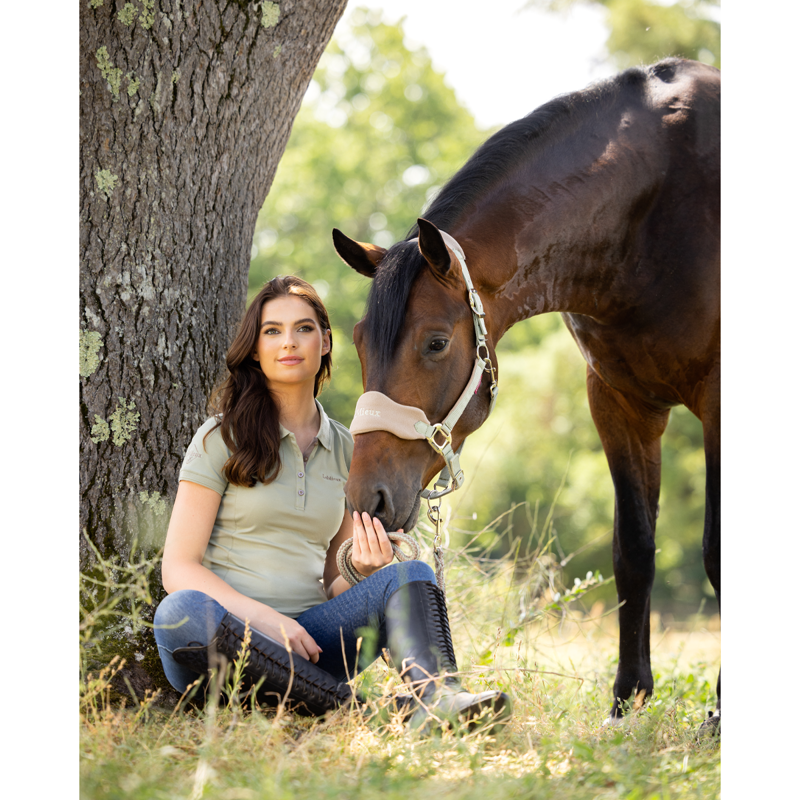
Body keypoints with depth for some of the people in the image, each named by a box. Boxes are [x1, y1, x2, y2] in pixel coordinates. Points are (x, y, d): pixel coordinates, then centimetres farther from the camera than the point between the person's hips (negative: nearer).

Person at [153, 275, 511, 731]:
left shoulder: (345, 449, 15)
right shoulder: (223, 438, 2)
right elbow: (178, 569, -5)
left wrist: (367, 569, -6)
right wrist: (265, 619, -20)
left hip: (304, 644, 4)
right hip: (227, 638, -4)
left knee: (409, 576, -18)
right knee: (180, 612, -37)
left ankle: (436, 698, -46)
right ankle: (351, 707, -41)